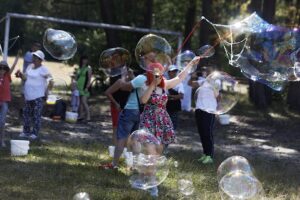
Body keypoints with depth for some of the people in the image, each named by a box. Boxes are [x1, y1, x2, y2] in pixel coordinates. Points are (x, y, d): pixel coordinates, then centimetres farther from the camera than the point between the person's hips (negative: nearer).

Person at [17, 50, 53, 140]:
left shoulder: (43, 69, -11)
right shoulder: (30, 67, 11)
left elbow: (51, 81, -16)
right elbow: (25, 78, 14)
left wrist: (46, 91, -17)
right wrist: (20, 74, -5)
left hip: (38, 96, -8)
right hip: (28, 95, 8)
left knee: (37, 115, -2)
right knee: (26, 113, 12)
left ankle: (35, 133, 4)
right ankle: (26, 131, 22)